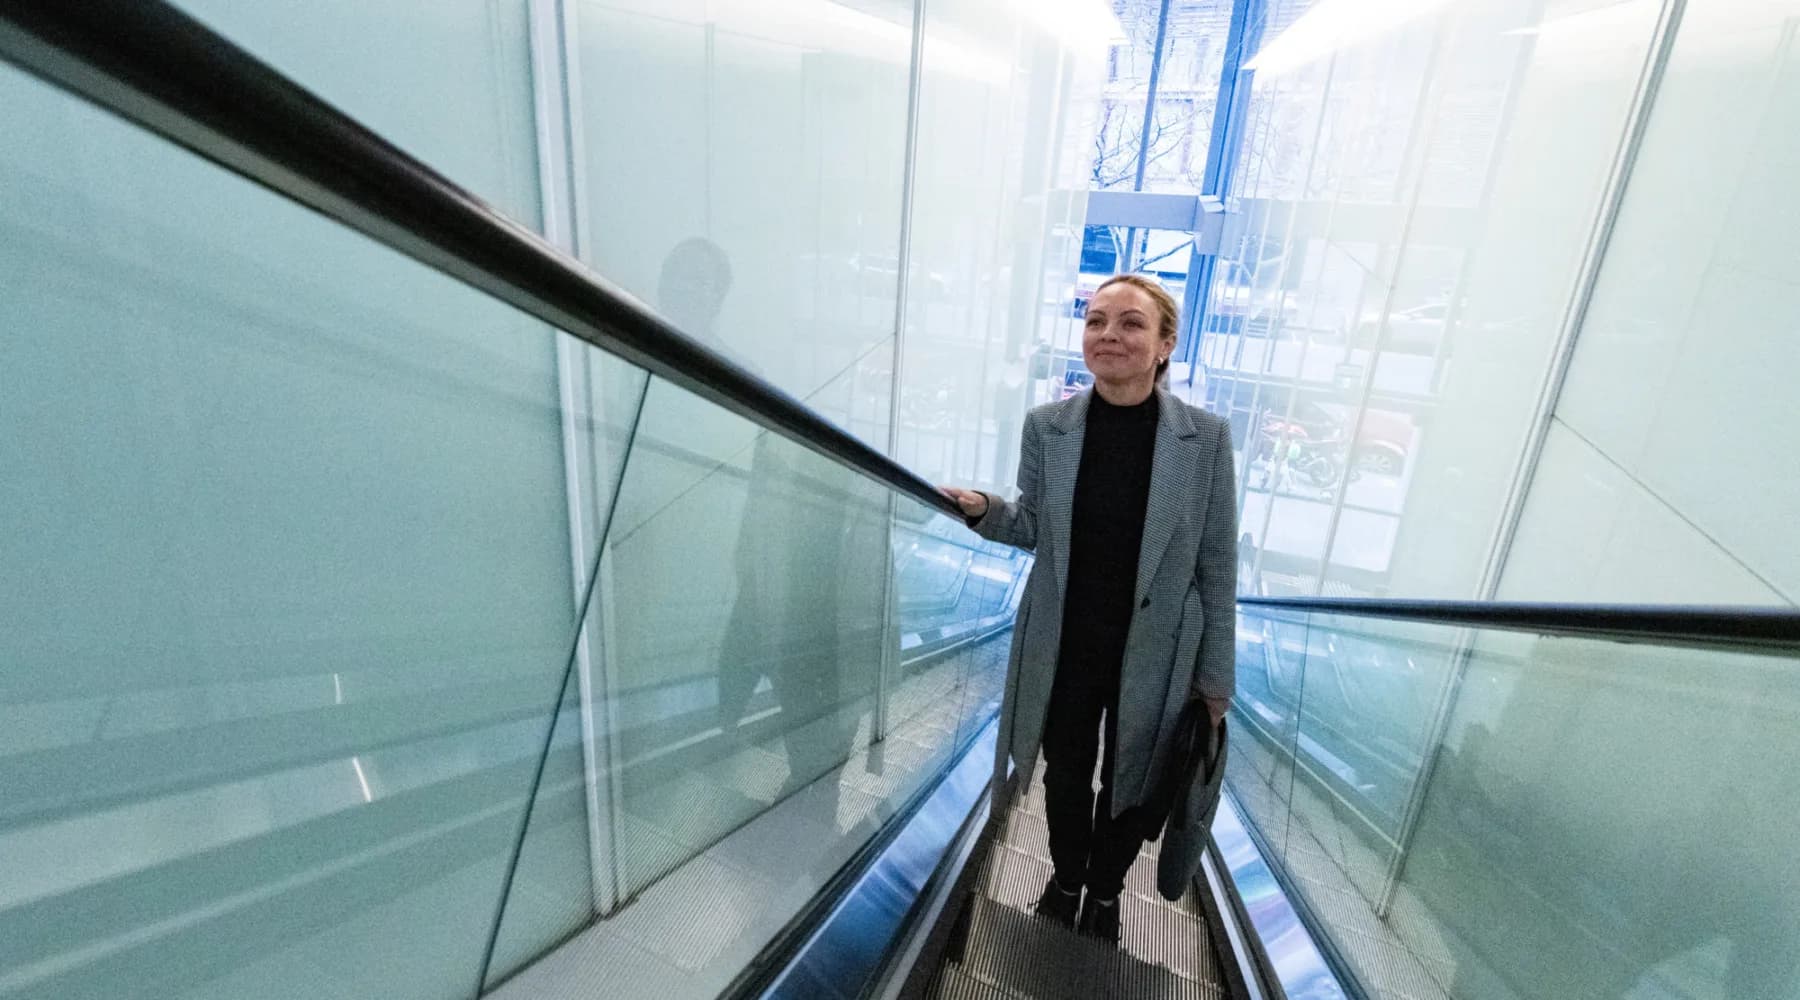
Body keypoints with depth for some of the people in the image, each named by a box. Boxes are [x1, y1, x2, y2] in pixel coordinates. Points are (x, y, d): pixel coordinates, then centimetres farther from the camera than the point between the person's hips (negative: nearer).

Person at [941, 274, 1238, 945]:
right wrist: (985, 511, -19)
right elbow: (1035, 528, 3)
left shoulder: (1205, 436, -12)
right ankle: (1066, 879, 49)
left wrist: (1216, 675, -1)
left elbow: (1218, 565, -5)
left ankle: (1105, 894, 48)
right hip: (1063, 647, 1)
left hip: (1153, 653, -1)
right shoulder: (1047, 425, -7)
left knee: (1129, 782, 19)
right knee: (1066, 771, 20)